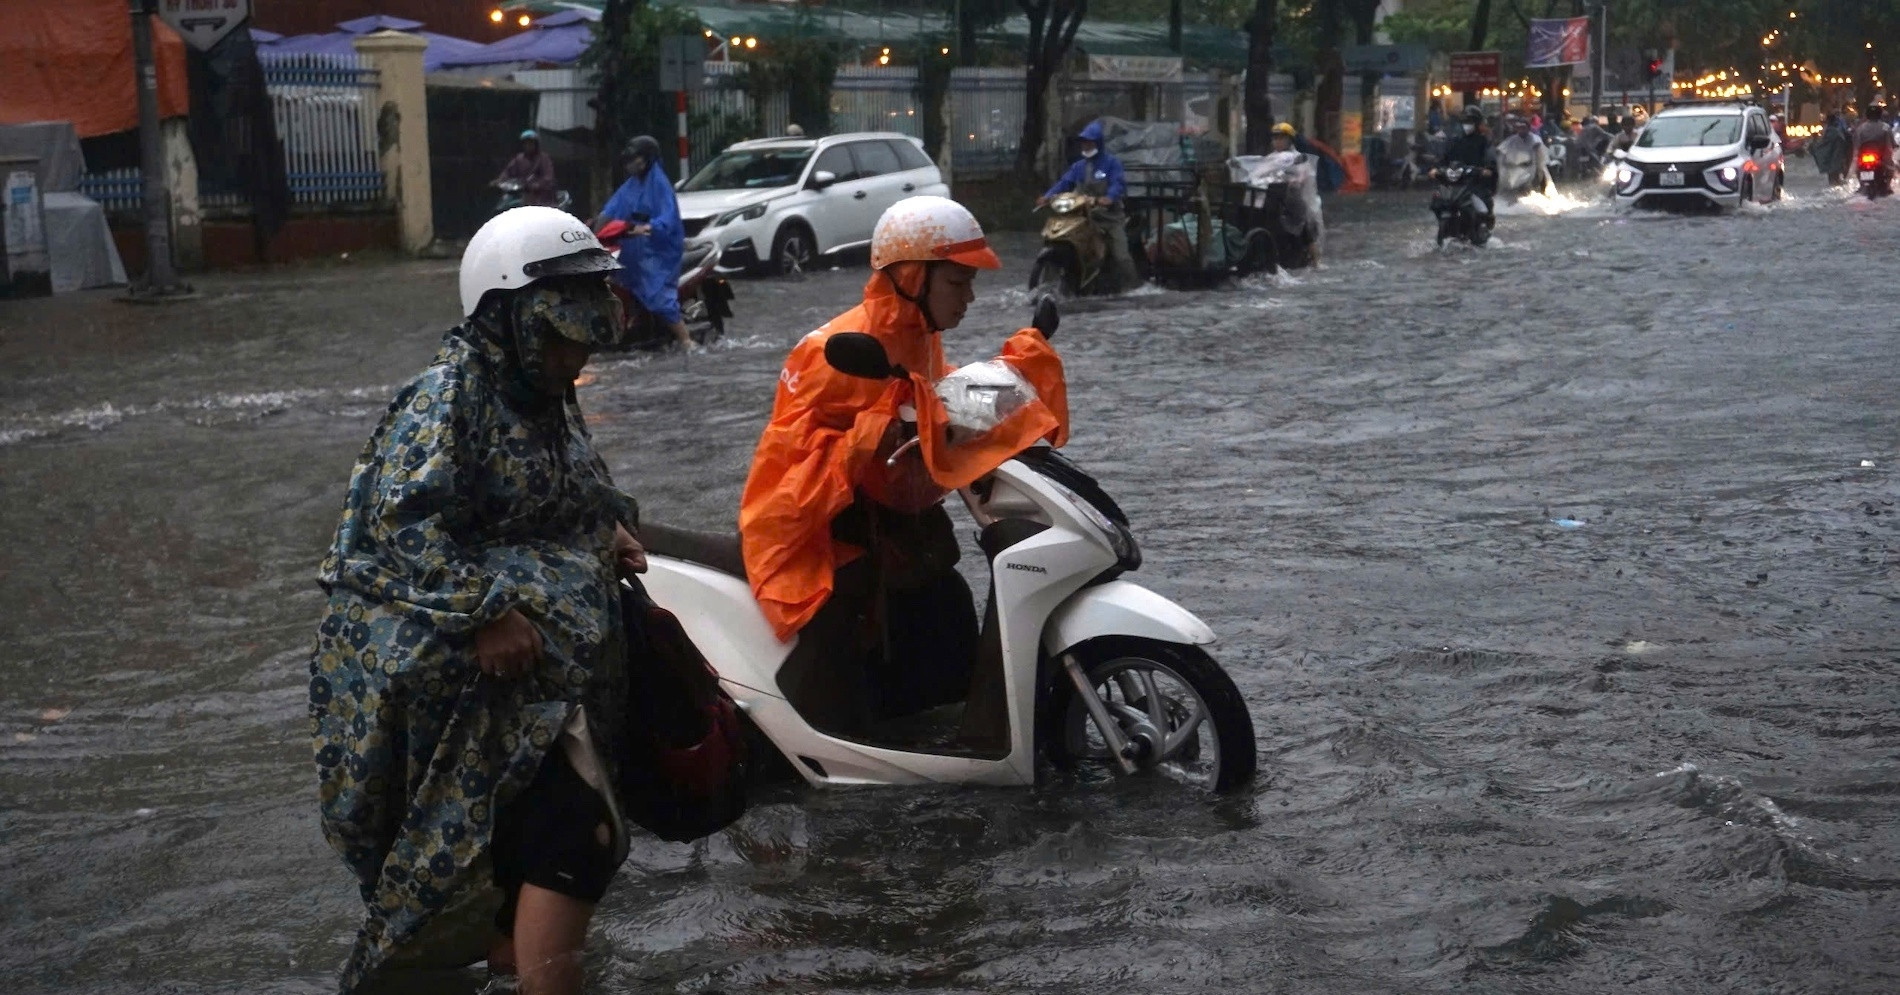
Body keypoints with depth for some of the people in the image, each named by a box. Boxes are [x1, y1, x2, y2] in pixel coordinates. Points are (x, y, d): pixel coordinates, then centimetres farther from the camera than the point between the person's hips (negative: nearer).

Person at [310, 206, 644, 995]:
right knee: (574, 839, -15)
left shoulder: (548, 398, 12)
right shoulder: (450, 399, -17)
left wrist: (610, 529, 5)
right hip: (470, 669, -10)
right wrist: (485, 612, -29)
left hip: (550, 660, 10)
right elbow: (400, 522, -24)